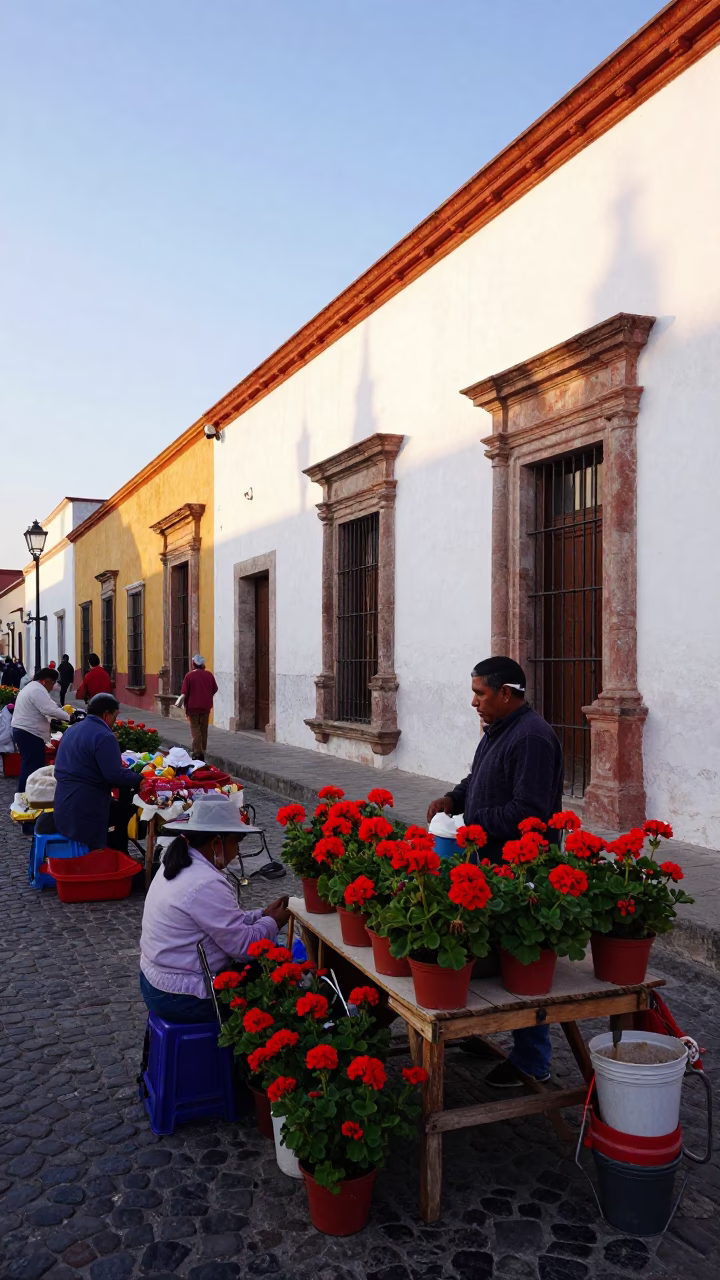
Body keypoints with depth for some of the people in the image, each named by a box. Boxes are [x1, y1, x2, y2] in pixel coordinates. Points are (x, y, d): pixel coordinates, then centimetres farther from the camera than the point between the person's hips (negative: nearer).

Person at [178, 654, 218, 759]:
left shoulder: (190, 675, -8)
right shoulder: (209, 675, 2)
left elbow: (184, 693, -8)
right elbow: (215, 690, 11)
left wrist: (186, 707, 2)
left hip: (193, 706, -3)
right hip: (206, 707, 3)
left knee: (195, 728, 1)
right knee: (204, 729, 13)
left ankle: (197, 752, -7)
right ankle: (203, 752, 17)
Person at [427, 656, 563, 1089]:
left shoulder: (532, 737, -21)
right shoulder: (498, 731, 12)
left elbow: (528, 810, -26)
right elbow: (478, 780, 24)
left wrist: (474, 823, -21)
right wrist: (453, 799, 6)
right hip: (493, 863, 10)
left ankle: (531, 1062, 15)